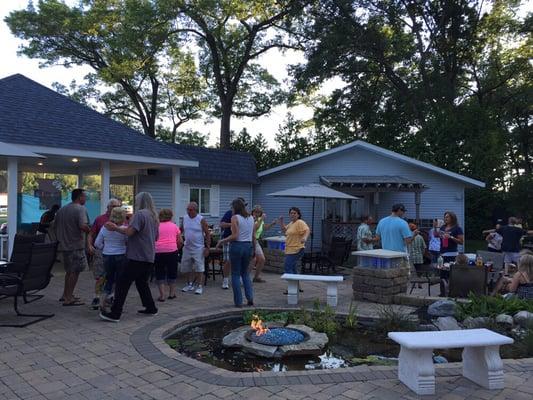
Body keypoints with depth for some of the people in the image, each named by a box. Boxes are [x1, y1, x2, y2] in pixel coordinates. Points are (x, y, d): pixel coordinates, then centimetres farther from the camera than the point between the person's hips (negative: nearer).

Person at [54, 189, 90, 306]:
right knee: (75, 271, -1)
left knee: (69, 271, 20)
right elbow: (83, 226, -27)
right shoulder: (80, 209, -13)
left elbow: (55, 226, 20)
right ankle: (68, 299, 1)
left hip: (64, 245, 9)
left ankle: (65, 295, 29)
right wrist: (90, 231, -7)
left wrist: (60, 239, 28)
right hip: (76, 245, -8)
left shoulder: (61, 209, 14)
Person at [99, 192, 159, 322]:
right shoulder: (154, 216, 14)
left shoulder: (140, 214, -11)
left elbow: (129, 232, -19)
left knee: (122, 283, -5)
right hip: (149, 257, 9)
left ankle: (115, 313, -4)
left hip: (137, 257, -9)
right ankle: (151, 308, 24)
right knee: (142, 283, 21)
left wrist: (115, 228, -4)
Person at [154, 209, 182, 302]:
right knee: (172, 272, 14)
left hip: (158, 251, 0)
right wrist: (177, 248, 28)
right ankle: (172, 293, 20)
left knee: (160, 273, 8)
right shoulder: (174, 226, 12)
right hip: (172, 250, 0)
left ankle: (162, 295, 4)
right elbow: (180, 241, 10)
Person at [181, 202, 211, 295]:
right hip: (187, 247, 5)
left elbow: (207, 234, -8)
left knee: (199, 268, -2)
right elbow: (181, 230, 16)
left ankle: (199, 286, 7)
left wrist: (207, 247, -11)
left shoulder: (201, 220, -10)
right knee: (187, 268, 12)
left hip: (198, 248, -5)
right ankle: (190, 284, 26)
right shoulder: (185, 218, 4)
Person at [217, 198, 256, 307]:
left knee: (236, 274, 6)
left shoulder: (235, 218, -10)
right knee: (245, 272, 20)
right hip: (248, 246, 5)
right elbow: (254, 236, 8)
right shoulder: (251, 218, 8)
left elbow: (235, 236, -17)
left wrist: (222, 241, -6)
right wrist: (253, 249, 18)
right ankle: (250, 297, 10)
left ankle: (238, 302, 8)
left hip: (237, 246, -5)